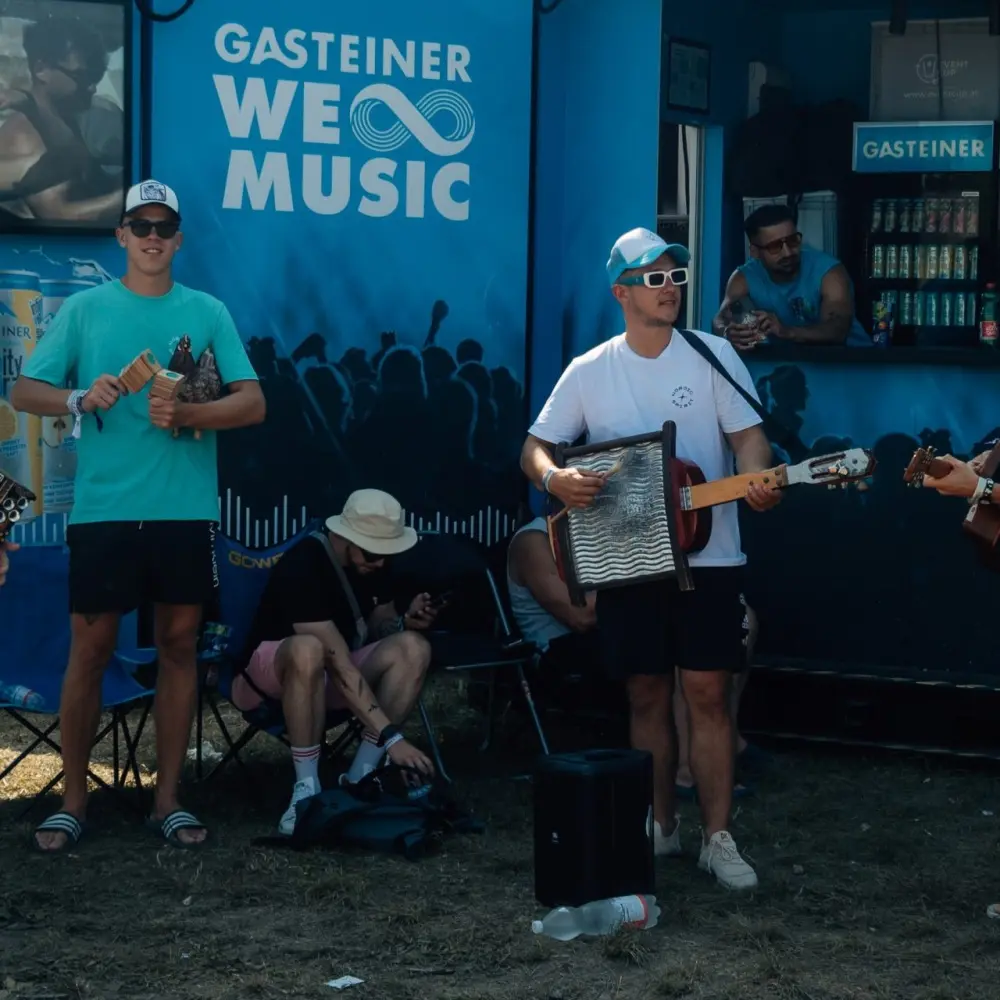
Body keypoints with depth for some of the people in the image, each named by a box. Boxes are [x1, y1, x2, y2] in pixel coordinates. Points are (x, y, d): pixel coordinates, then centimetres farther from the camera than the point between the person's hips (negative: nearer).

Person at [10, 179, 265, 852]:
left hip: (186, 510, 1)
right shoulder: (85, 308, 5)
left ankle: (168, 799, 14)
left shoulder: (208, 312, 7)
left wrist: (186, 414, -16)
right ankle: (74, 801, 9)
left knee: (179, 645, 5)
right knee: (90, 650, 0)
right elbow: (25, 393, 2)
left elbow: (252, 403, 0)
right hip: (103, 509, -1)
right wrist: (80, 398, -17)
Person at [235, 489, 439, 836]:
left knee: (413, 648, -20)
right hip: (267, 675, -7)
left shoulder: (369, 562, -6)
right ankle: (306, 789, -33)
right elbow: (340, 665, -36)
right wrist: (390, 737, -40)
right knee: (308, 648, -42)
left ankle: (360, 779, -19)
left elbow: (377, 629, 7)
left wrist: (405, 621, -17)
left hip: (328, 676, 7)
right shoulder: (304, 566, -30)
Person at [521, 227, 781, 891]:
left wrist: (757, 480, -25)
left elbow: (748, 435, -3)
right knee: (647, 695, 8)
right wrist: (555, 478, -17)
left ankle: (718, 837, 1)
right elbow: (535, 447, 6)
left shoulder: (713, 355, 0)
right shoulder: (589, 371, 4)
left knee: (708, 693, -5)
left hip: (706, 556, -2)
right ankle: (661, 826, 20)